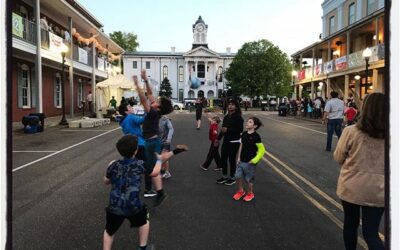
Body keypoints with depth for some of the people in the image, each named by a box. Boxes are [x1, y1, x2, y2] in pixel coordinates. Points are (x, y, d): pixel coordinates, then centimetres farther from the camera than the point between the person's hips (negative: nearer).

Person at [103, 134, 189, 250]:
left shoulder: (113, 165, -4)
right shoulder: (139, 164, -10)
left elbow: (106, 181, 13)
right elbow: (155, 172, 6)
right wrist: (159, 159, 21)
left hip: (114, 207, 1)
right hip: (133, 206, -1)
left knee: (109, 231, 21)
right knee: (144, 220, 29)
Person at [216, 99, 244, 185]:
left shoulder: (238, 117, -10)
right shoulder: (226, 117, 9)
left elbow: (240, 129, -19)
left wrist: (228, 129, -24)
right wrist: (218, 138, 13)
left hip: (234, 142, -6)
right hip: (226, 141, 6)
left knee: (232, 159, 1)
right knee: (223, 158, 8)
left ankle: (232, 178, 17)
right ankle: (224, 176, 24)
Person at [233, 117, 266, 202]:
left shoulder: (256, 136, -17)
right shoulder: (244, 134, 1)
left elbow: (262, 150, -14)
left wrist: (254, 160, -15)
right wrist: (239, 157, 8)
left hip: (250, 162, -5)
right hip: (241, 161, 6)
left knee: (248, 179, 8)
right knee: (238, 176, 9)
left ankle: (250, 193, 31)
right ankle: (240, 191, 32)